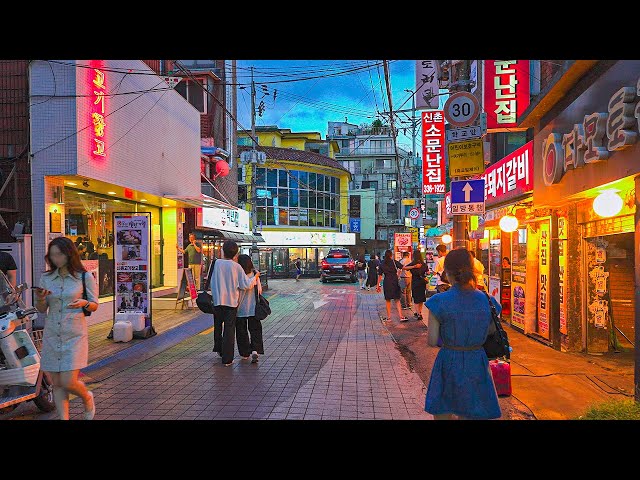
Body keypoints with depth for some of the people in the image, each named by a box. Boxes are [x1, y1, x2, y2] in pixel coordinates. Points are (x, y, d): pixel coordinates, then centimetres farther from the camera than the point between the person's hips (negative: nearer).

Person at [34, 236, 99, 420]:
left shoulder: (85, 277, -2)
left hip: (75, 335, -4)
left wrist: (84, 303, -19)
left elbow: (95, 305, 3)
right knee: (57, 384, 7)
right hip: (51, 335, 4)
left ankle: (87, 398, 23)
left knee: (68, 382, -8)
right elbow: (41, 309, 13)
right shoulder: (45, 278, 8)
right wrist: (40, 299, -9)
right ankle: (64, 417, 18)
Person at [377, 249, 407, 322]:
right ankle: (401, 316, -1)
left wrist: (378, 286, 10)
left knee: (388, 300, 11)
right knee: (397, 300, 5)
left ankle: (388, 317, 15)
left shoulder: (382, 264, 5)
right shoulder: (394, 262, -1)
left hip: (386, 283, 1)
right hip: (395, 282, -1)